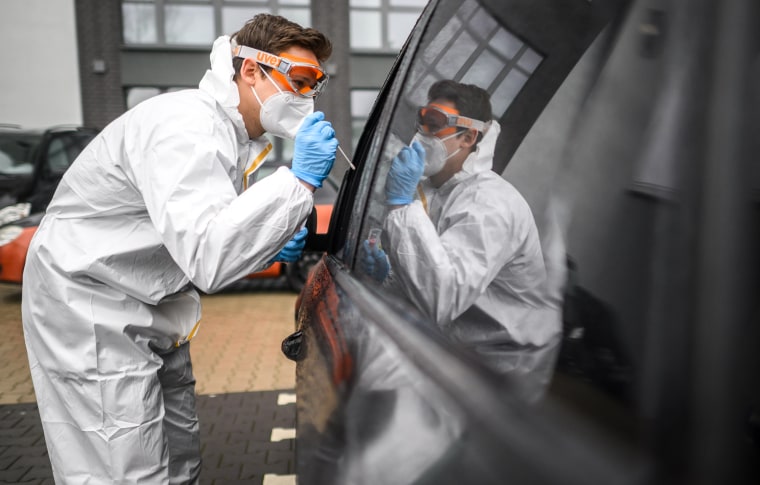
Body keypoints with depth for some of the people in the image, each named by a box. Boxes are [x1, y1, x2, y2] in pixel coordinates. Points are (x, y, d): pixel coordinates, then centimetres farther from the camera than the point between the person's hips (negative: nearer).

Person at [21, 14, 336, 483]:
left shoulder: (237, 133, 6)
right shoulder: (188, 126, -25)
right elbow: (207, 257, -38)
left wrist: (270, 247, -4)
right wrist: (300, 179, -36)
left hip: (151, 310, 10)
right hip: (89, 306, -9)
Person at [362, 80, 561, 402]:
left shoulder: (490, 203, -22)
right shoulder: (434, 190, 6)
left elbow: (439, 302, -35)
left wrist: (400, 204, -31)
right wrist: (388, 274, -7)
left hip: (500, 371, -8)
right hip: (454, 355, 8)